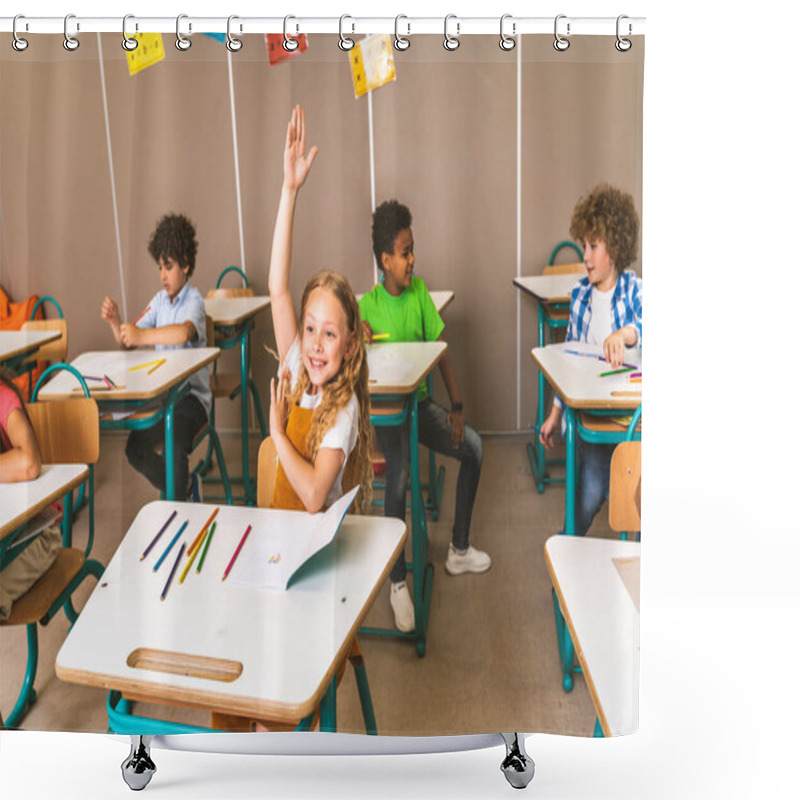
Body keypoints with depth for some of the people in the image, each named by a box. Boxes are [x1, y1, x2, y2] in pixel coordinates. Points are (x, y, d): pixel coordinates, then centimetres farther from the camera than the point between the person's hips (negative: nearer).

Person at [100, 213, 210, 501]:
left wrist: (142, 336, -39)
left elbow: (184, 332, -34)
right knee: (134, 449, -6)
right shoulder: (160, 300, 10)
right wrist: (115, 323, -11)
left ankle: (181, 500, -1)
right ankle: (185, 488, 14)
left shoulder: (193, 301, -11)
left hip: (192, 396, -7)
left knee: (175, 449, -29)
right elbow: (129, 339, 9)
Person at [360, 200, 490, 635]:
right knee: (399, 471, -29)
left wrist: (456, 406, -2)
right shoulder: (367, 305, -9)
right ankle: (398, 582, -15)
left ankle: (458, 550, 9)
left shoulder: (419, 291, 2)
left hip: (420, 402, 5)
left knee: (473, 446, -8)